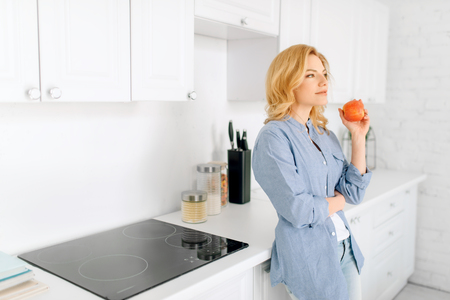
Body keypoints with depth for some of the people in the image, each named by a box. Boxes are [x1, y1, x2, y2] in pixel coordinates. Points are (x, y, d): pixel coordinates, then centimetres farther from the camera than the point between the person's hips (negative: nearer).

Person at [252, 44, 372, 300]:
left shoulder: (325, 135, 5)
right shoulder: (273, 137, -18)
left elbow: (354, 193, 0)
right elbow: (298, 211, -24)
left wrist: (358, 137, -5)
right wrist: (338, 200, -6)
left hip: (346, 249, 7)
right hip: (309, 256, -7)